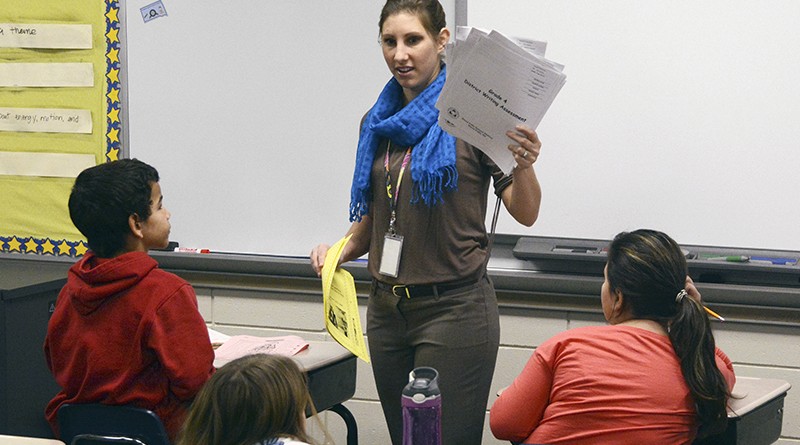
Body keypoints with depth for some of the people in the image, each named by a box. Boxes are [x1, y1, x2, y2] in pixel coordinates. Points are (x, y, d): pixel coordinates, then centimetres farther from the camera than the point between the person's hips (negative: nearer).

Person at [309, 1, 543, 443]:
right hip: (386, 308, 6)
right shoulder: (378, 123, 10)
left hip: (453, 309, -6)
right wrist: (342, 250, 2)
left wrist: (524, 166, -30)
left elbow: (525, 213, -10)